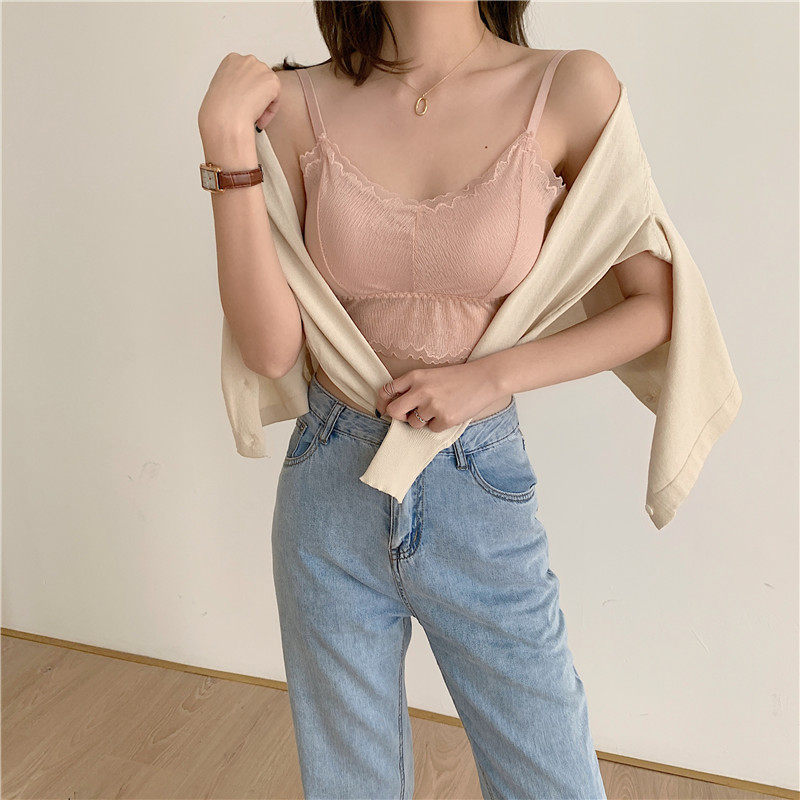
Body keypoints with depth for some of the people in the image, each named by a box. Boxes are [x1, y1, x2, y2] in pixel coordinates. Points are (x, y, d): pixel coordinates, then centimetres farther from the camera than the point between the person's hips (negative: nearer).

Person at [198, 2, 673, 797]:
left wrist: (490, 378, -14)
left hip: (479, 492, -1)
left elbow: (658, 304, -3)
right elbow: (271, 348, -10)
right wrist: (225, 138, -15)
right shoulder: (300, 103, -4)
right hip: (330, 493, 2)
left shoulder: (568, 89, -8)